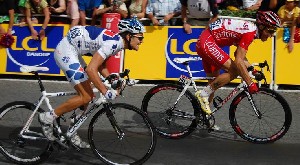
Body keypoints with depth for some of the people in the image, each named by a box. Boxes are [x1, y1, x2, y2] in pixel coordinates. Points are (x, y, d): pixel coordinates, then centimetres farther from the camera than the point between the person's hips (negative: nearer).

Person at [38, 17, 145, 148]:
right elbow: (91, 69, -30)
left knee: (88, 95, 10)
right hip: (65, 51, -10)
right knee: (86, 97, -12)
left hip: (72, 52, 10)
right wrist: (106, 92, -28)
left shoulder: (118, 41, 5)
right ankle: (48, 118, -3)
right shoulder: (113, 43, -25)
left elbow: (100, 64, 15)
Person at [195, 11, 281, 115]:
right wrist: (250, 84, -23)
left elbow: (238, 55, 20)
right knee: (234, 71, -16)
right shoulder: (250, 31, -20)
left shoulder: (250, 28, 9)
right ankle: (203, 94, -11)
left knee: (214, 81, 15)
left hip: (205, 43, 10)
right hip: (207, 42, -10)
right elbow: (238, 61, -25)